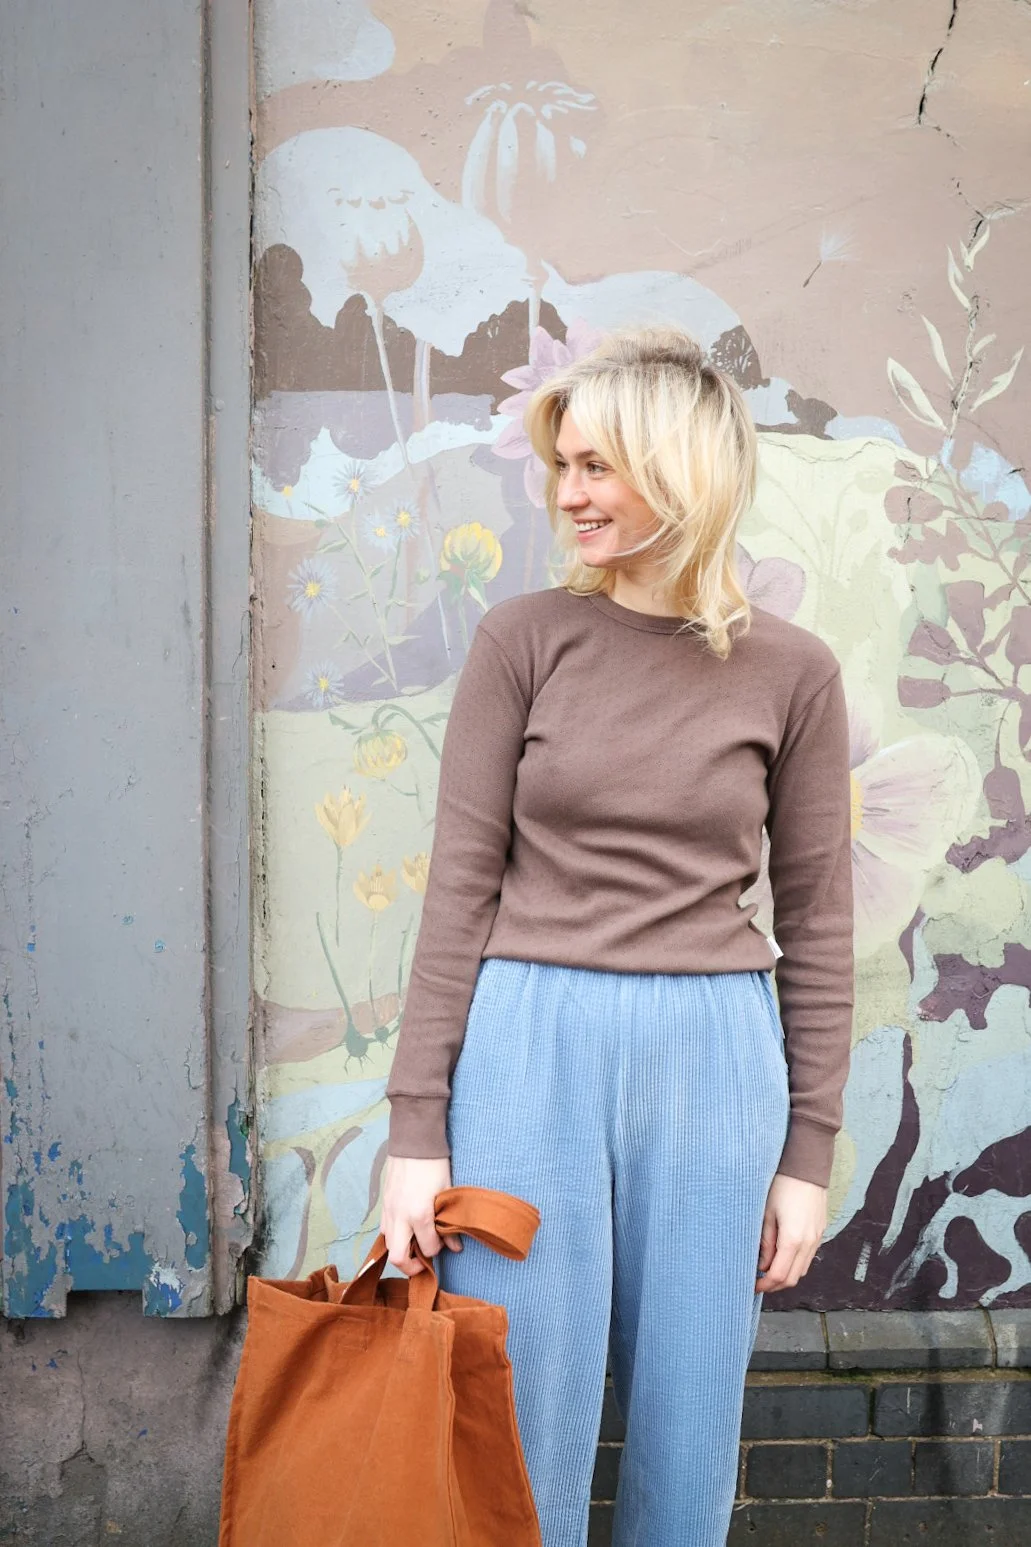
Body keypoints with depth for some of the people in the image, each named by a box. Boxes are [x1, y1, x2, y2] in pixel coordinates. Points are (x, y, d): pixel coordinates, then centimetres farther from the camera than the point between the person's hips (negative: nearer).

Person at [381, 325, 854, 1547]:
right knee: (521, 1414, 9)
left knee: (688, 1423, 14)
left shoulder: (791, 672, 1)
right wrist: (417, 1125, -4)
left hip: (712, 1061, 1)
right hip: (529, 1046, -1)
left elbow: (815, 921, 5)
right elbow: (461, 885, -1)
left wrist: (808, 1150, 4)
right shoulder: (522, 639, -1)